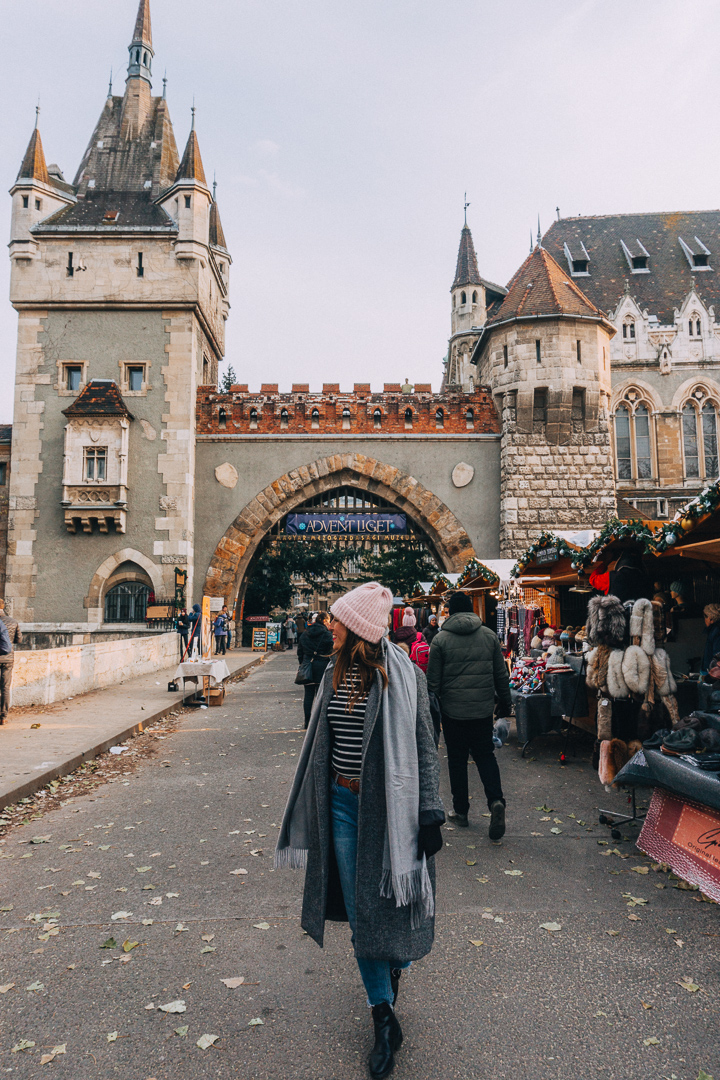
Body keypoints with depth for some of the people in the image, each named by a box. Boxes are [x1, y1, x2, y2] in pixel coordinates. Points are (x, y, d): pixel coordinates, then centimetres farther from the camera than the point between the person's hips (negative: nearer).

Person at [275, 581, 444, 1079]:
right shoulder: (336, 674, 3)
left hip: (388, 806, -4)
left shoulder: (404, 677, -13)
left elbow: (424, 749, -9)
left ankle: (395, 963, 44)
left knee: (387, 902, 9)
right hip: (343, 803, 5)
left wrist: (429, 814, -11)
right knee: (359, 911, 9)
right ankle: (385, 1019, 26)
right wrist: (312, 806, 17)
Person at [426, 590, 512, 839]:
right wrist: (505, 702, 18)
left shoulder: (441, 639, -7)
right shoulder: (489, 635, 1)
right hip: (483, 709, 2)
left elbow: (433, 680, -5)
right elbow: (501, 674, 7)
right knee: (485, 754, 13)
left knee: (457, 759, 11)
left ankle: (461, 810, 18)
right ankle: (496, 800, -7)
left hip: (453, 710, -2)